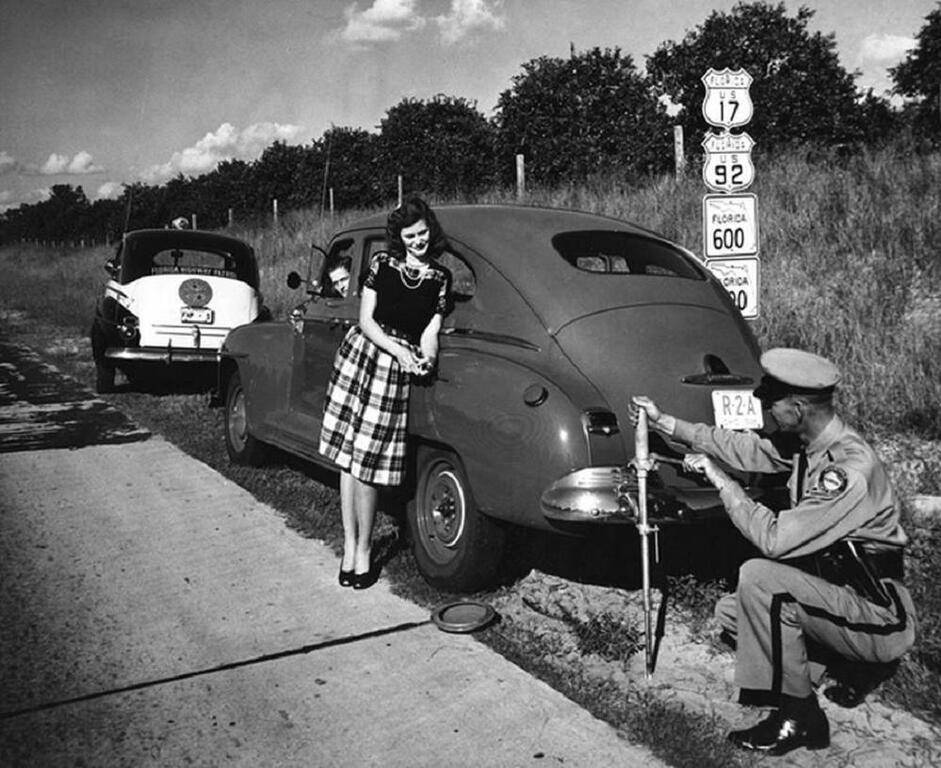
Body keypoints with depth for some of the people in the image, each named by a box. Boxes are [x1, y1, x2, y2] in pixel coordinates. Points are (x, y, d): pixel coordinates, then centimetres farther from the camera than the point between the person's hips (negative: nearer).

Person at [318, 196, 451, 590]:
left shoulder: (441, 278, 6)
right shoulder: (382, 263, 6)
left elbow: (431, 331, 2)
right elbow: (365, 320, 1)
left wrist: (425, 353, -21)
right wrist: (398, 349, -14)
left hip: (398, 368, -1)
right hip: (358, 354, 2)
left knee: (368, 459, -4)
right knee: (348, 457, 2)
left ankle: (363, 551, 11)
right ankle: (349, 548, 12)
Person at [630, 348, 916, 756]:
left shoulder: (850, 468, -29)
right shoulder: (808, 444, -2)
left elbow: (775, 539, -30)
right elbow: (746, 448, 10)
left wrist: (719, 479, -19)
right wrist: (665, 422, 8)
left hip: (881, 623, -9)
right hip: (842, 596, 9)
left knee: (758, 577, -26)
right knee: (731, 612, 8)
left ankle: (799, 718, -10)